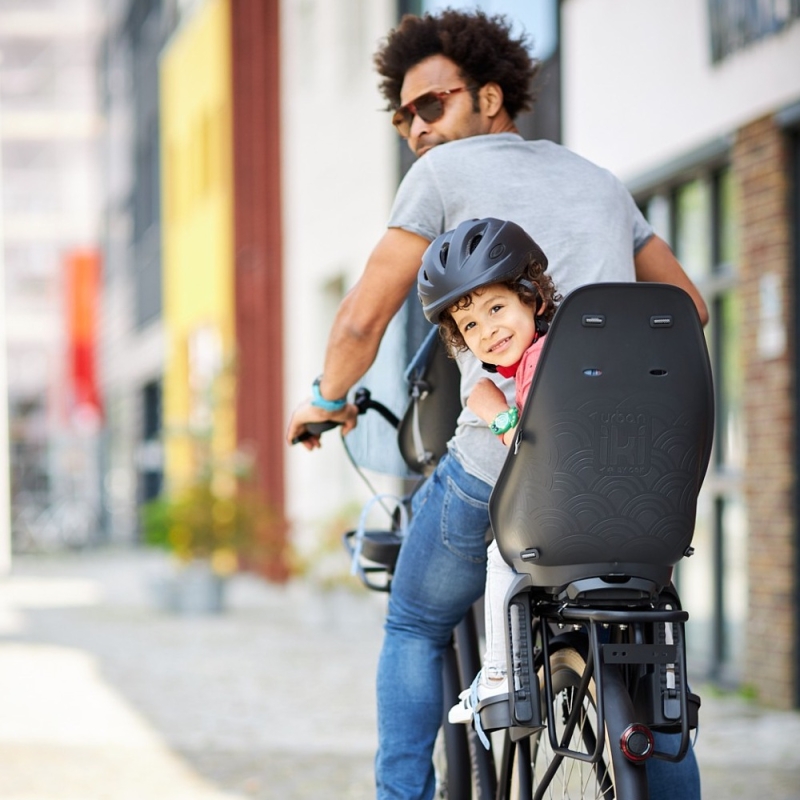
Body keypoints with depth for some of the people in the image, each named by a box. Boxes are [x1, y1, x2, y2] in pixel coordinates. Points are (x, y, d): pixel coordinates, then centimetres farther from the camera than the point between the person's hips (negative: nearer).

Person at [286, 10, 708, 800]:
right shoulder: (597, 179, 22)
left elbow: (362, 319, 1)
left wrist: (326, 399, 19)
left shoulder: (444, 173, 5)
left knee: (414, 631, 19)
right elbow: (686, 307, 26)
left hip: (498, 463, -4)